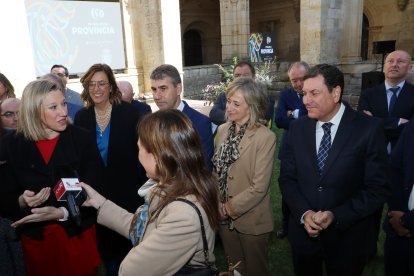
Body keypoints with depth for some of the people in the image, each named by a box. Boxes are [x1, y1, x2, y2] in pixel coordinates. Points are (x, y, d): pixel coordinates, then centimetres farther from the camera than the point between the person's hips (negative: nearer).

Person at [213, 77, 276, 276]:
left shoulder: (266, 137, -19)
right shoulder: (222, 130, 0)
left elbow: (259, 187, -20)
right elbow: (216, 169, 6)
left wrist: (230, 207, -13)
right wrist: (218, 203, -7)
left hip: (251, 220, -5)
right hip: (224, 217, 5)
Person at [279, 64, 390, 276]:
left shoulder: (369, 129, -13)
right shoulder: (298, 128, -2)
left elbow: (378, 188, -12)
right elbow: (287, 178, 0)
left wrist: (336, 216, -20)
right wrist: (304, 213, -14)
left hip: (347, 236, -2)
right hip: (303, 231, 3)